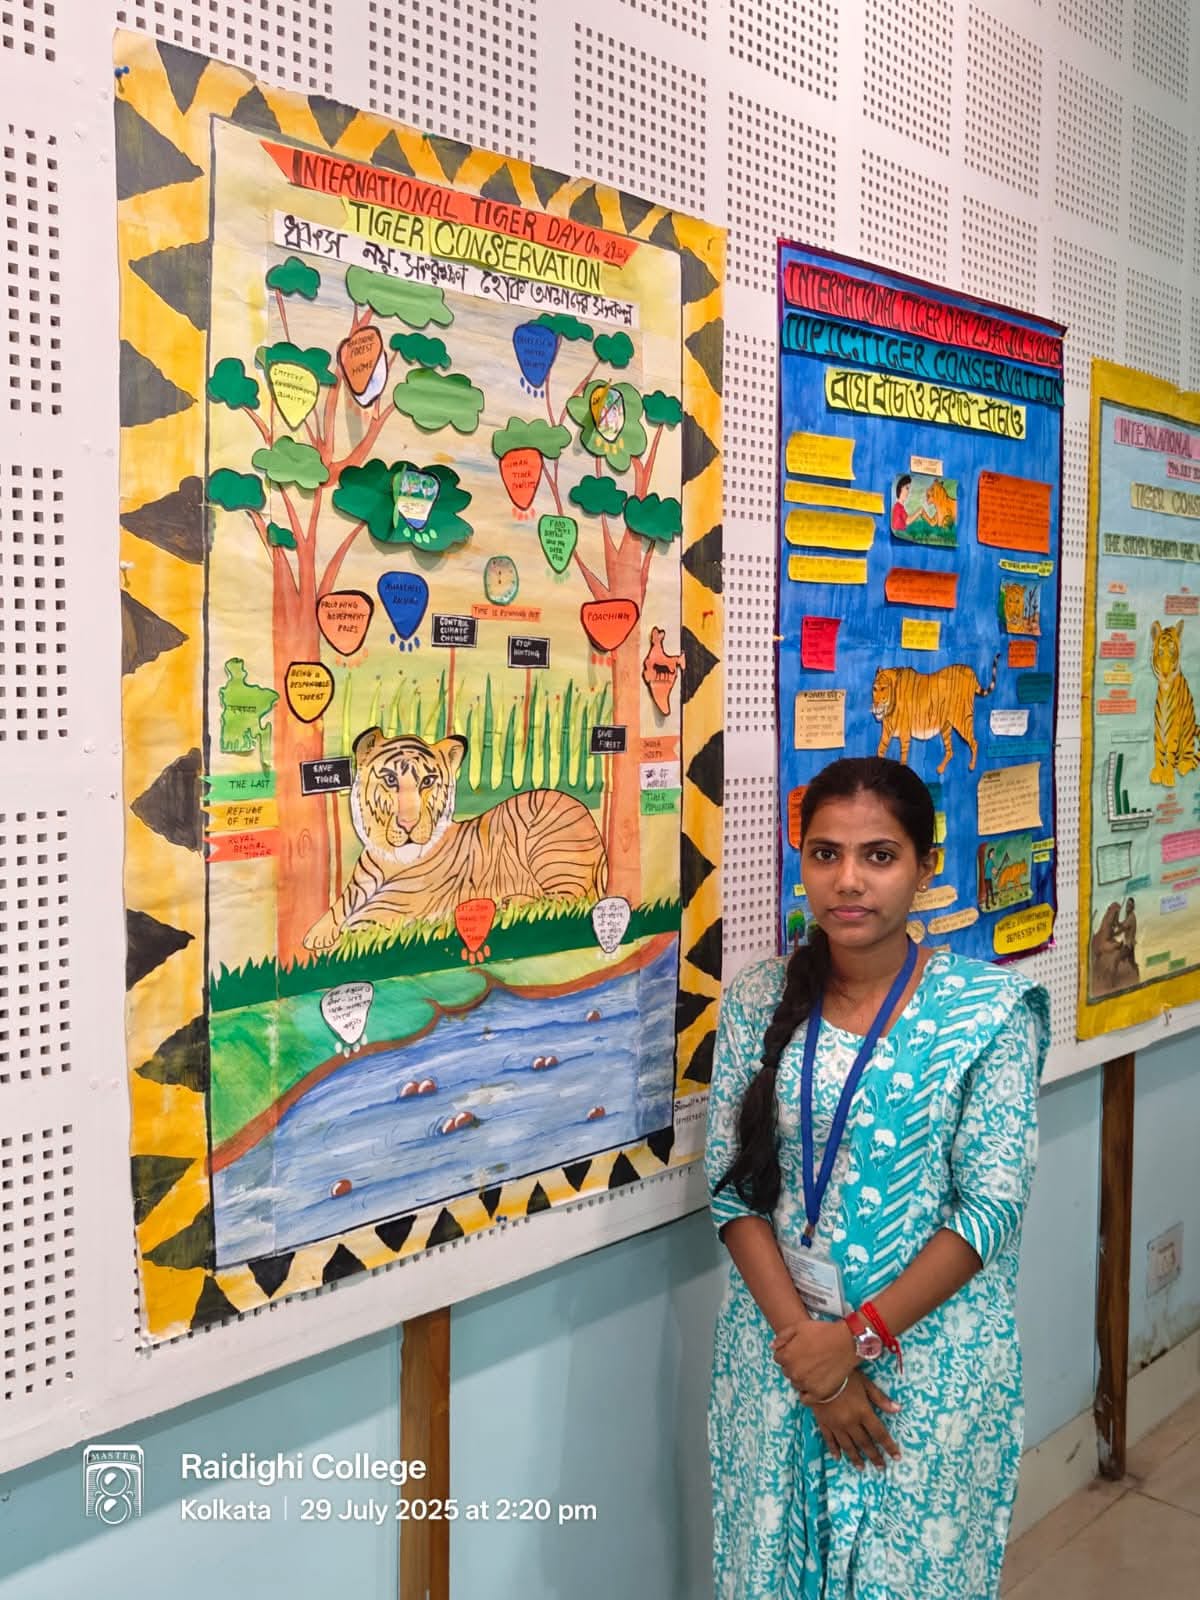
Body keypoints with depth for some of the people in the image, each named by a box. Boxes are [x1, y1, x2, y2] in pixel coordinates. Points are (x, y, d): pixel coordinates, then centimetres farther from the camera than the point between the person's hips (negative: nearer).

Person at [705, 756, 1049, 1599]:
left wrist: (859, 1336, -16)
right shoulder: (759, 1000, -4)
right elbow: (733, 1186, -4)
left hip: (933, 1351, -2)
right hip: (780, 1343, 2)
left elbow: (992, 1206, -12)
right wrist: (805, 1342, -13)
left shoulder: (991, 1008, -11)